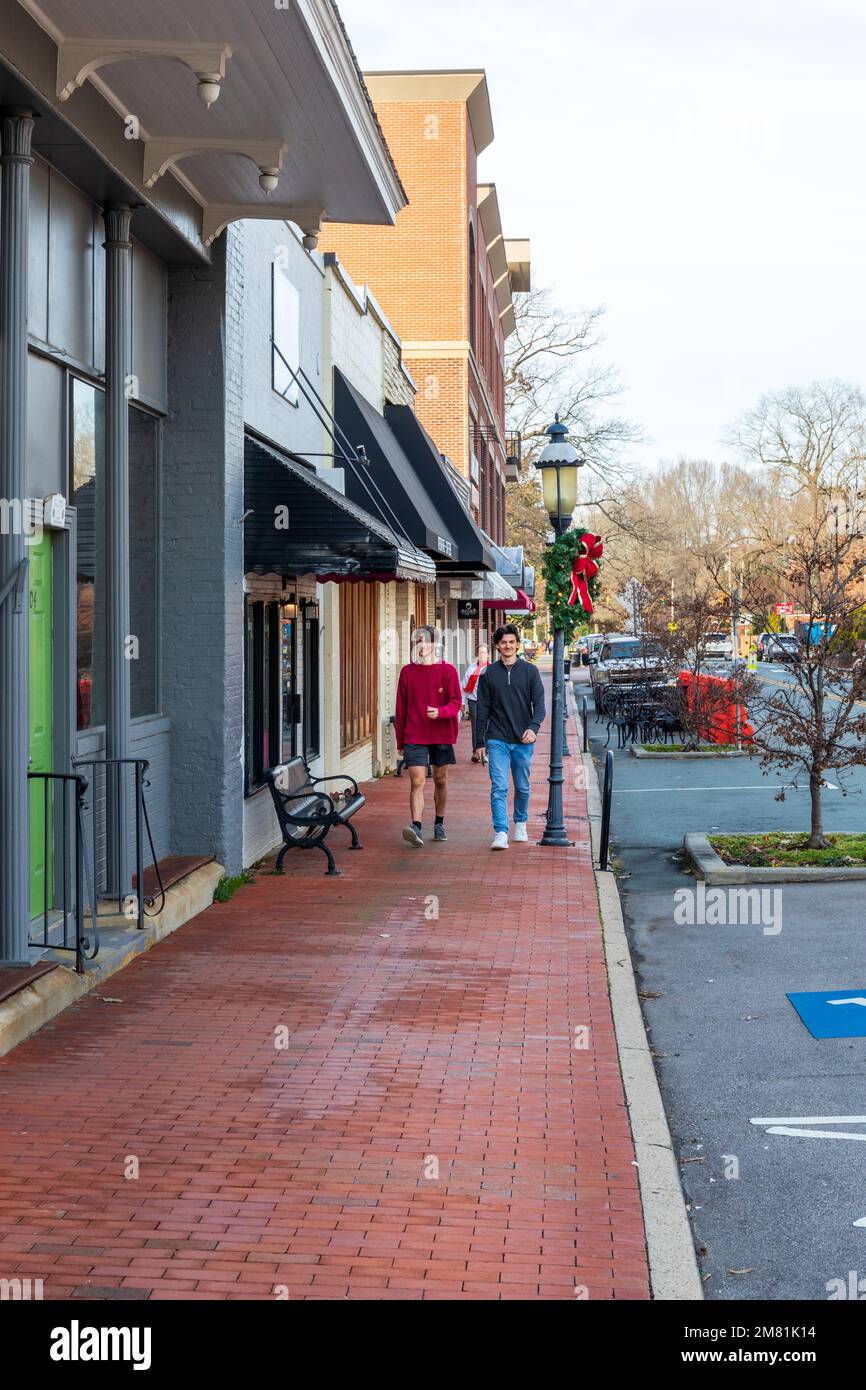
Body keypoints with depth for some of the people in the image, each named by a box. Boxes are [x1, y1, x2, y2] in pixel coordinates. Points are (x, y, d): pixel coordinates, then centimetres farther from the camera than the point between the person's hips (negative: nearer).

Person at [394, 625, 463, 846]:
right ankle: (416, 827, -21)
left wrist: (439, 712, -26)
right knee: (417, 781, -12)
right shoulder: (407, 672, 5)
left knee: (440, 780, 12)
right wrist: (400, 741, 9)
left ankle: (439, 824, 27)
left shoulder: (447, 670, 0)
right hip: (415, 737, 0)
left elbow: (456, 702, -5)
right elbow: (400, 709, 9)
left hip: (442, 736, 0)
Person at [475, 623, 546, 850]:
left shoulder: (530, 671, 3)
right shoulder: (489, 674, 5)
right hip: (497, 740, -1)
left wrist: (533, 727, -20)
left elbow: (539, 704, -1)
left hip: (523, 740, 1)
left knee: (522, 787, 12)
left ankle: (520, 823, 33)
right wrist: (480, 742, 5)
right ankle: (500, 833, -15)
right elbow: (482, 710, 7)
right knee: (499, 788, -11)